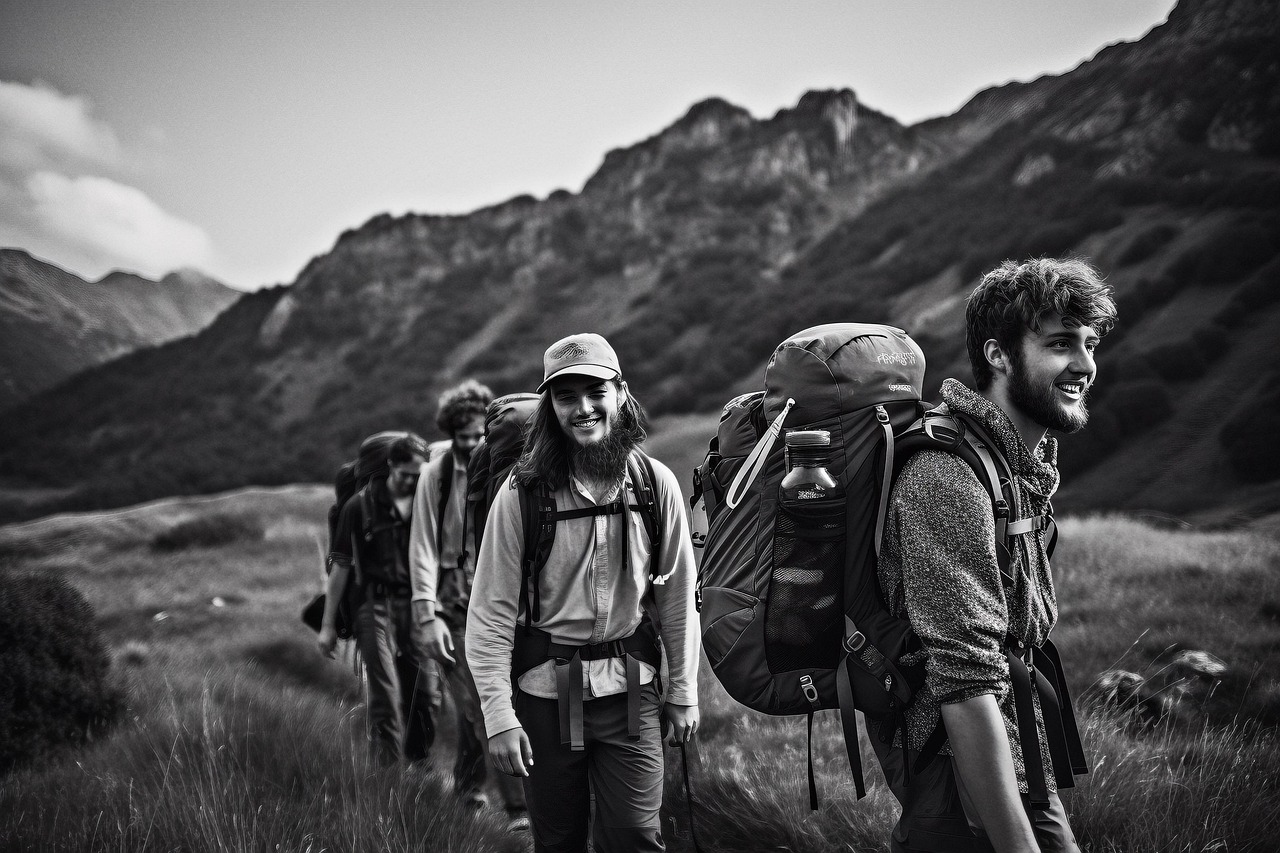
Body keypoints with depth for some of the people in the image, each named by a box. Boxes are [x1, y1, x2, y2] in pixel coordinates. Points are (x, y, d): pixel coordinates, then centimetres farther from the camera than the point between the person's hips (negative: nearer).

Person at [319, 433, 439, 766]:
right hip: (376, 606, -2)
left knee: (424, 694, 3)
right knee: (385, 696, -8)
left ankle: (419, 764, 20)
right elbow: (340, 567, 4)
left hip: (418, 607, 2)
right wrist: (327, 625, 4)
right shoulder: (360, 506, -1)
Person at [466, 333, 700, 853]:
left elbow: (678, 596, 5)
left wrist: (684, 692, 6)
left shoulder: (656, 484, -3)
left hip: (629, 690, 1)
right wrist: (499, 716, -12)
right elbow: (491, 611, -8)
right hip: (544, 691, -1)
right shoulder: (521, 494, -10)